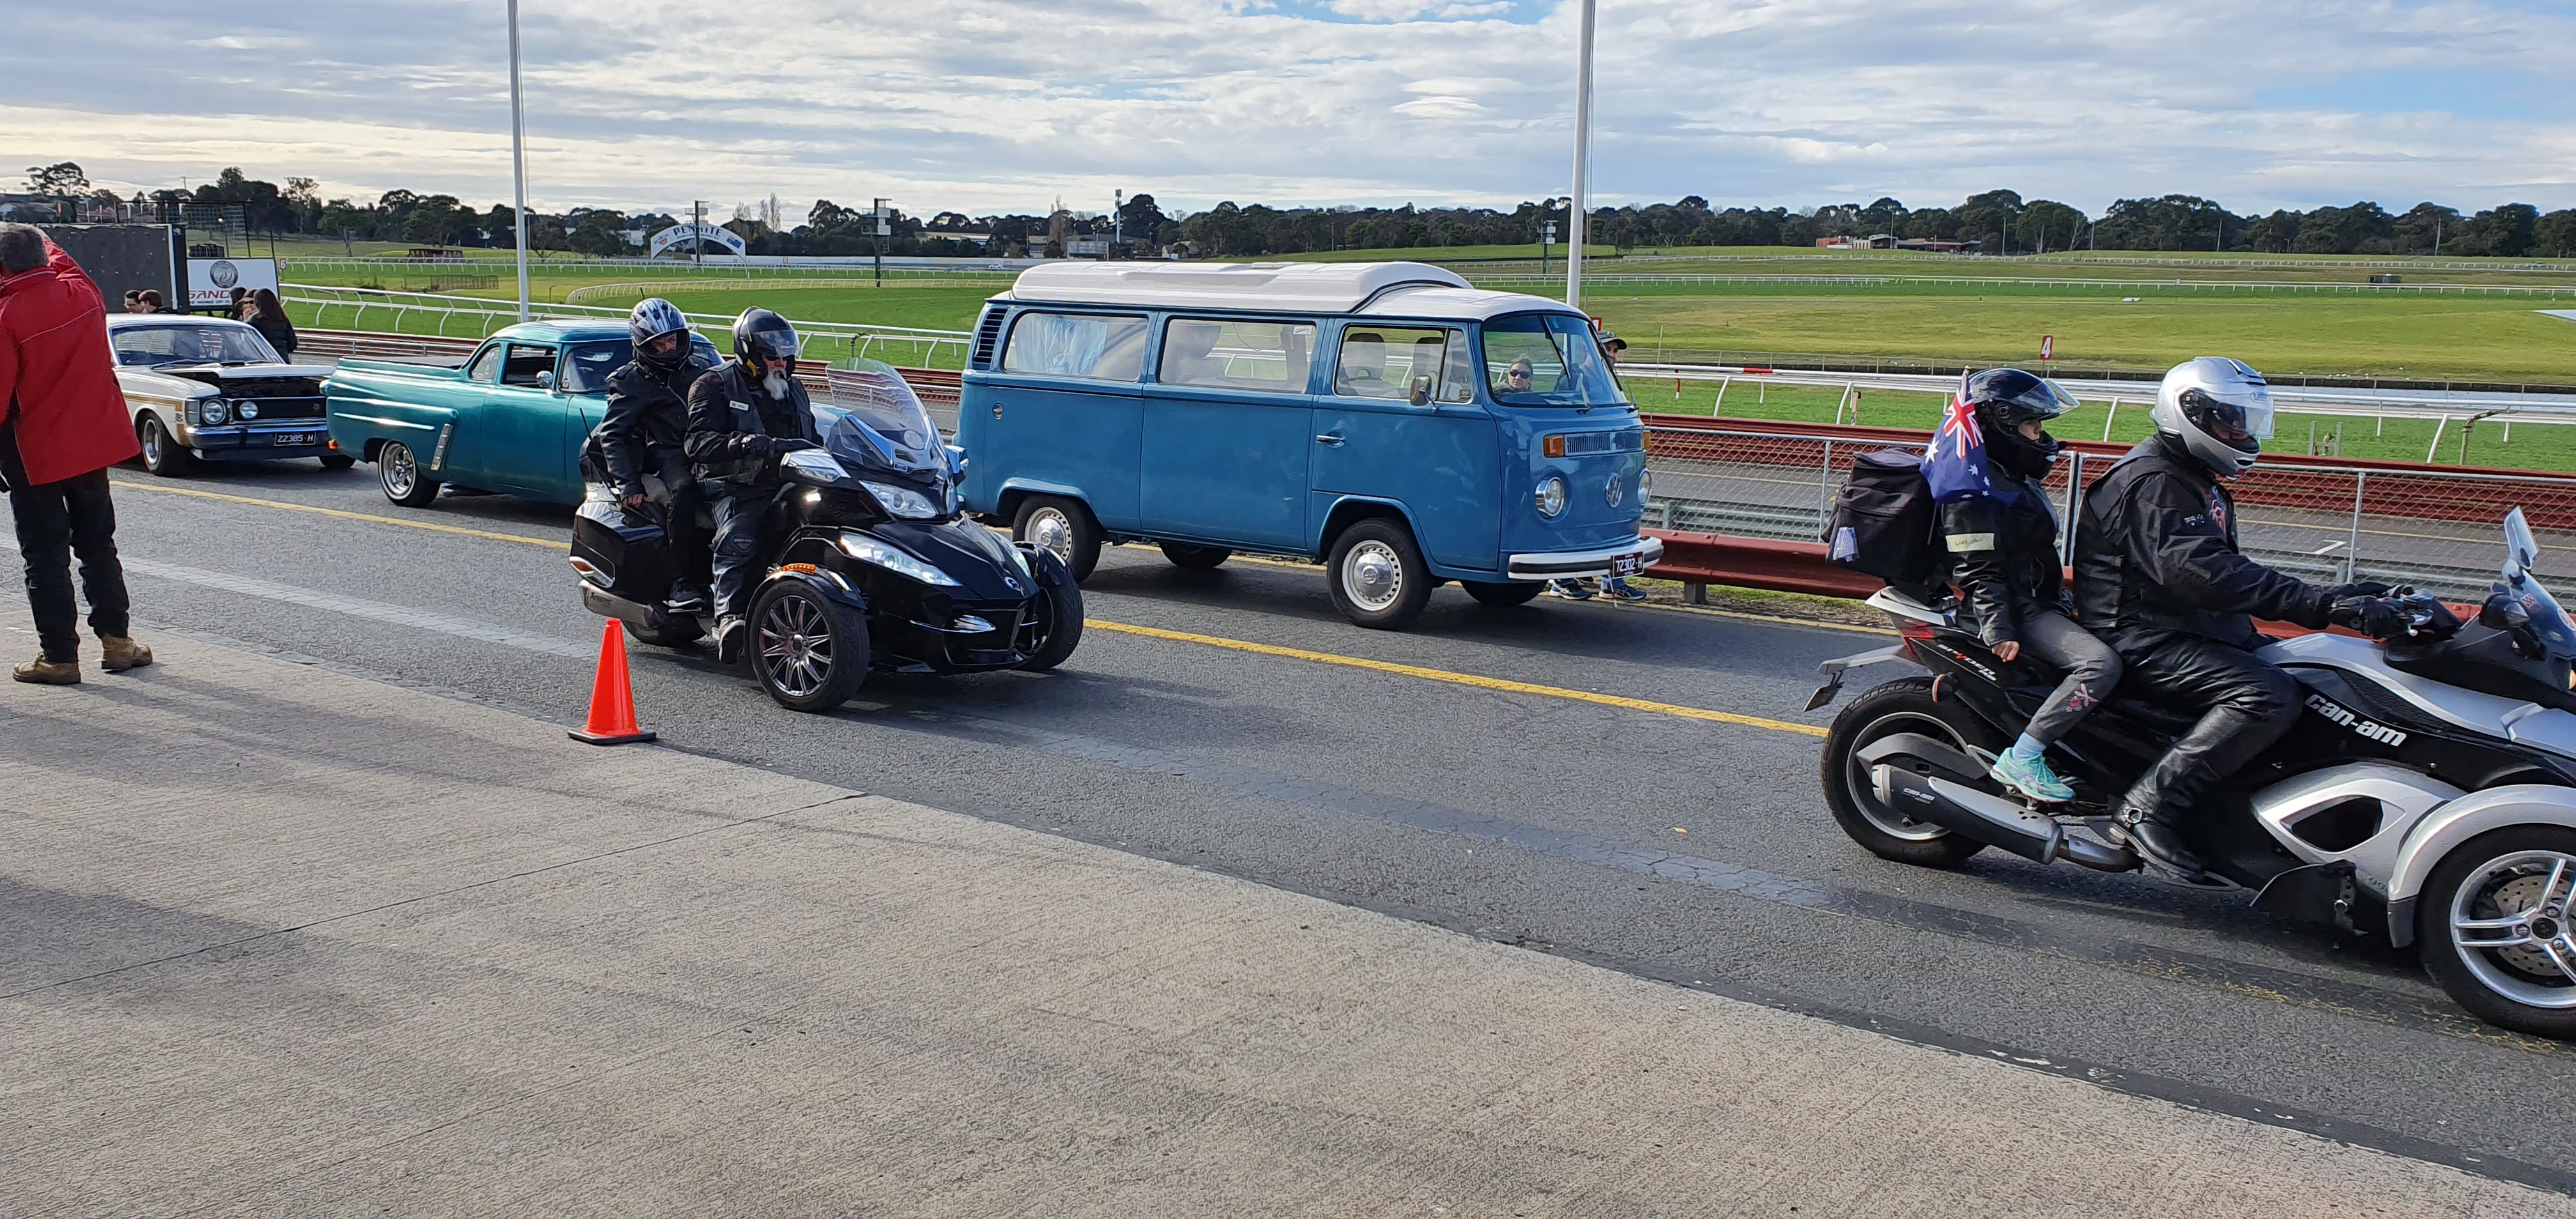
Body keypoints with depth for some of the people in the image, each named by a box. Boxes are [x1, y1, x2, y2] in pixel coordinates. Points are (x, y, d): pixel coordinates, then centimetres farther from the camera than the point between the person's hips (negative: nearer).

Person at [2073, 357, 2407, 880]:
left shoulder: (2196, 482, 21)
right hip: (2145, 641, -11)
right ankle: (2149, 807, -28)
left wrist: (2335, 599, 13)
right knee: (2270, 696, -30)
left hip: (2202, 632, 11)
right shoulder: (2153, 484, -15)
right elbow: (2199, 573, -31)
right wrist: (2323, 605, -36)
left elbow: (2230, 575, 24)